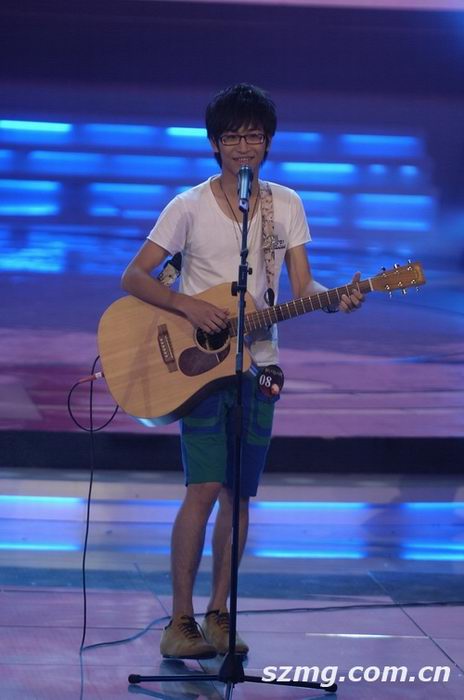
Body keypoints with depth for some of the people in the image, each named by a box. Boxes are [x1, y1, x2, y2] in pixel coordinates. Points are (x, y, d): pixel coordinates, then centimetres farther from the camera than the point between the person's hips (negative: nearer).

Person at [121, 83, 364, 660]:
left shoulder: (286, 206, 7)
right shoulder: (190, 206, -5)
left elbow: (302, 286, 4)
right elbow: (134, 277, -7)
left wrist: (336, 300, -18)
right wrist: (189, 306, -22)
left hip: (257, 363, 4)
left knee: (238, 493, 6)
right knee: (205, 487, -14)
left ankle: (218, 614, 15)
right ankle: (180, 622, -10)